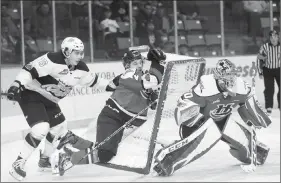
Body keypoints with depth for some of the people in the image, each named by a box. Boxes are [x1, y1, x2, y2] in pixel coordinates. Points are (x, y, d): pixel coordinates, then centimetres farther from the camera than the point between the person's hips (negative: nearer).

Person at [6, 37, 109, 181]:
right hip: (31, 95, -9)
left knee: (59, 129, 13)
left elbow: (92, 79, 18)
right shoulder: (52, 60, -26)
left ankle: (44, 159, 37)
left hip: (49, 100, 9)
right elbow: (30, 70, -31)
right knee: (41, 129, -23)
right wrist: (17, 84, -43)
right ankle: (18, 164, -13)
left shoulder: (80, 69, -1)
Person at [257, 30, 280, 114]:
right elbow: (259, 58, -1)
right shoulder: (265, 47, -11)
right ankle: (269, 107, 0)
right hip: (268, 70, -2)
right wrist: (260, 71, -1)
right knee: (269, 89, -6)